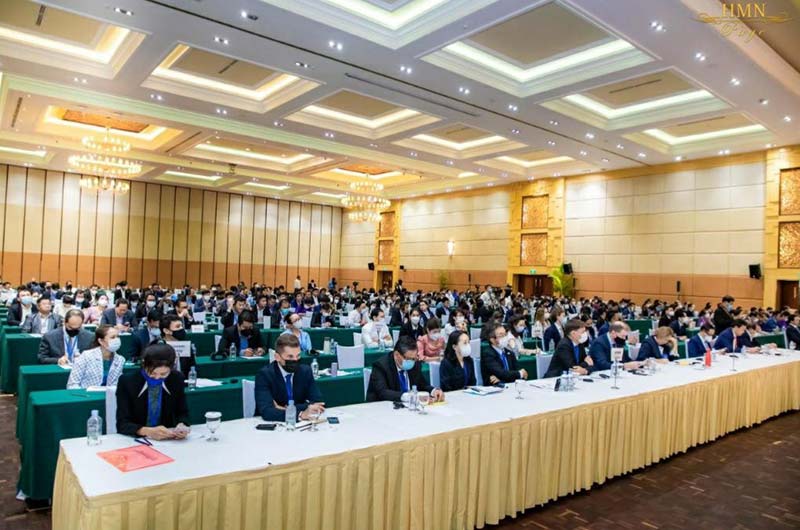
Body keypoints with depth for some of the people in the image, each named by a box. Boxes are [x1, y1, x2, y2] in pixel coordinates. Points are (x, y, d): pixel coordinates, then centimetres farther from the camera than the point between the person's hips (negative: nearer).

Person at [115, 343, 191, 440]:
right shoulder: (127, 382, -10)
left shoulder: (177, 379, -3)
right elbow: (122, 424, -13)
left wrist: (181, 426, -17)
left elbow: (182, 413, 6)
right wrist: (148, 431, -30)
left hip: (167, 440, 2)